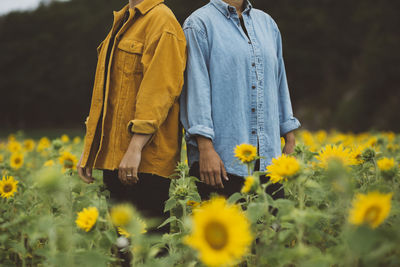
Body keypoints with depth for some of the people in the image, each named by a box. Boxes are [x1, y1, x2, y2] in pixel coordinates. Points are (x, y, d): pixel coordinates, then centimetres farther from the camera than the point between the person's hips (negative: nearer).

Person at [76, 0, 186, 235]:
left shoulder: (161, 20, -7)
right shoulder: (122, 21, 21)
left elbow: (159, 90, -17)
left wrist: (135, 148, -23)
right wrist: (89, 150, 20)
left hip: (144, 161, -9)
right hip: (114, 157, 9)